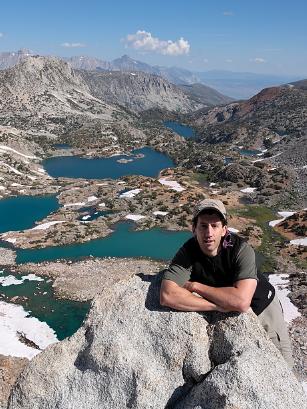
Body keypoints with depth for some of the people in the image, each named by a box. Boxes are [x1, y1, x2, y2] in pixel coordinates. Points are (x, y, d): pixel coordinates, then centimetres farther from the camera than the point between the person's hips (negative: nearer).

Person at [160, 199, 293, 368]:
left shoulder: (241, 249, -33)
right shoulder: (188, 252, -27)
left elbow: (242, 301, -45)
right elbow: (167, 296, -39)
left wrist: (195, 286, -35)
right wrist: (217, 306, -38)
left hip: (261, 305, -1)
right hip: (229, 313, 1)